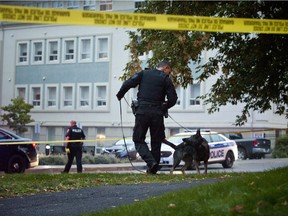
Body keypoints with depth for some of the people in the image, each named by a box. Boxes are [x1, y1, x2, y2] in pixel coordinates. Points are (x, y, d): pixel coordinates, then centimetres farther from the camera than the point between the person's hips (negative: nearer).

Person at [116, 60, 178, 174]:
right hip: (157, 113, 0)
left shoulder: (143, 73, 9)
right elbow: (173, 99, -1)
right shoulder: (166, 79, 4)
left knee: (138, 140, 7)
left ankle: (151, 162, -13)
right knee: (156, 142, 12)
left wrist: (120, 95, 14)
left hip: (142, 111, 0)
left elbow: (128, 83, -2)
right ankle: (153, 169, 13)